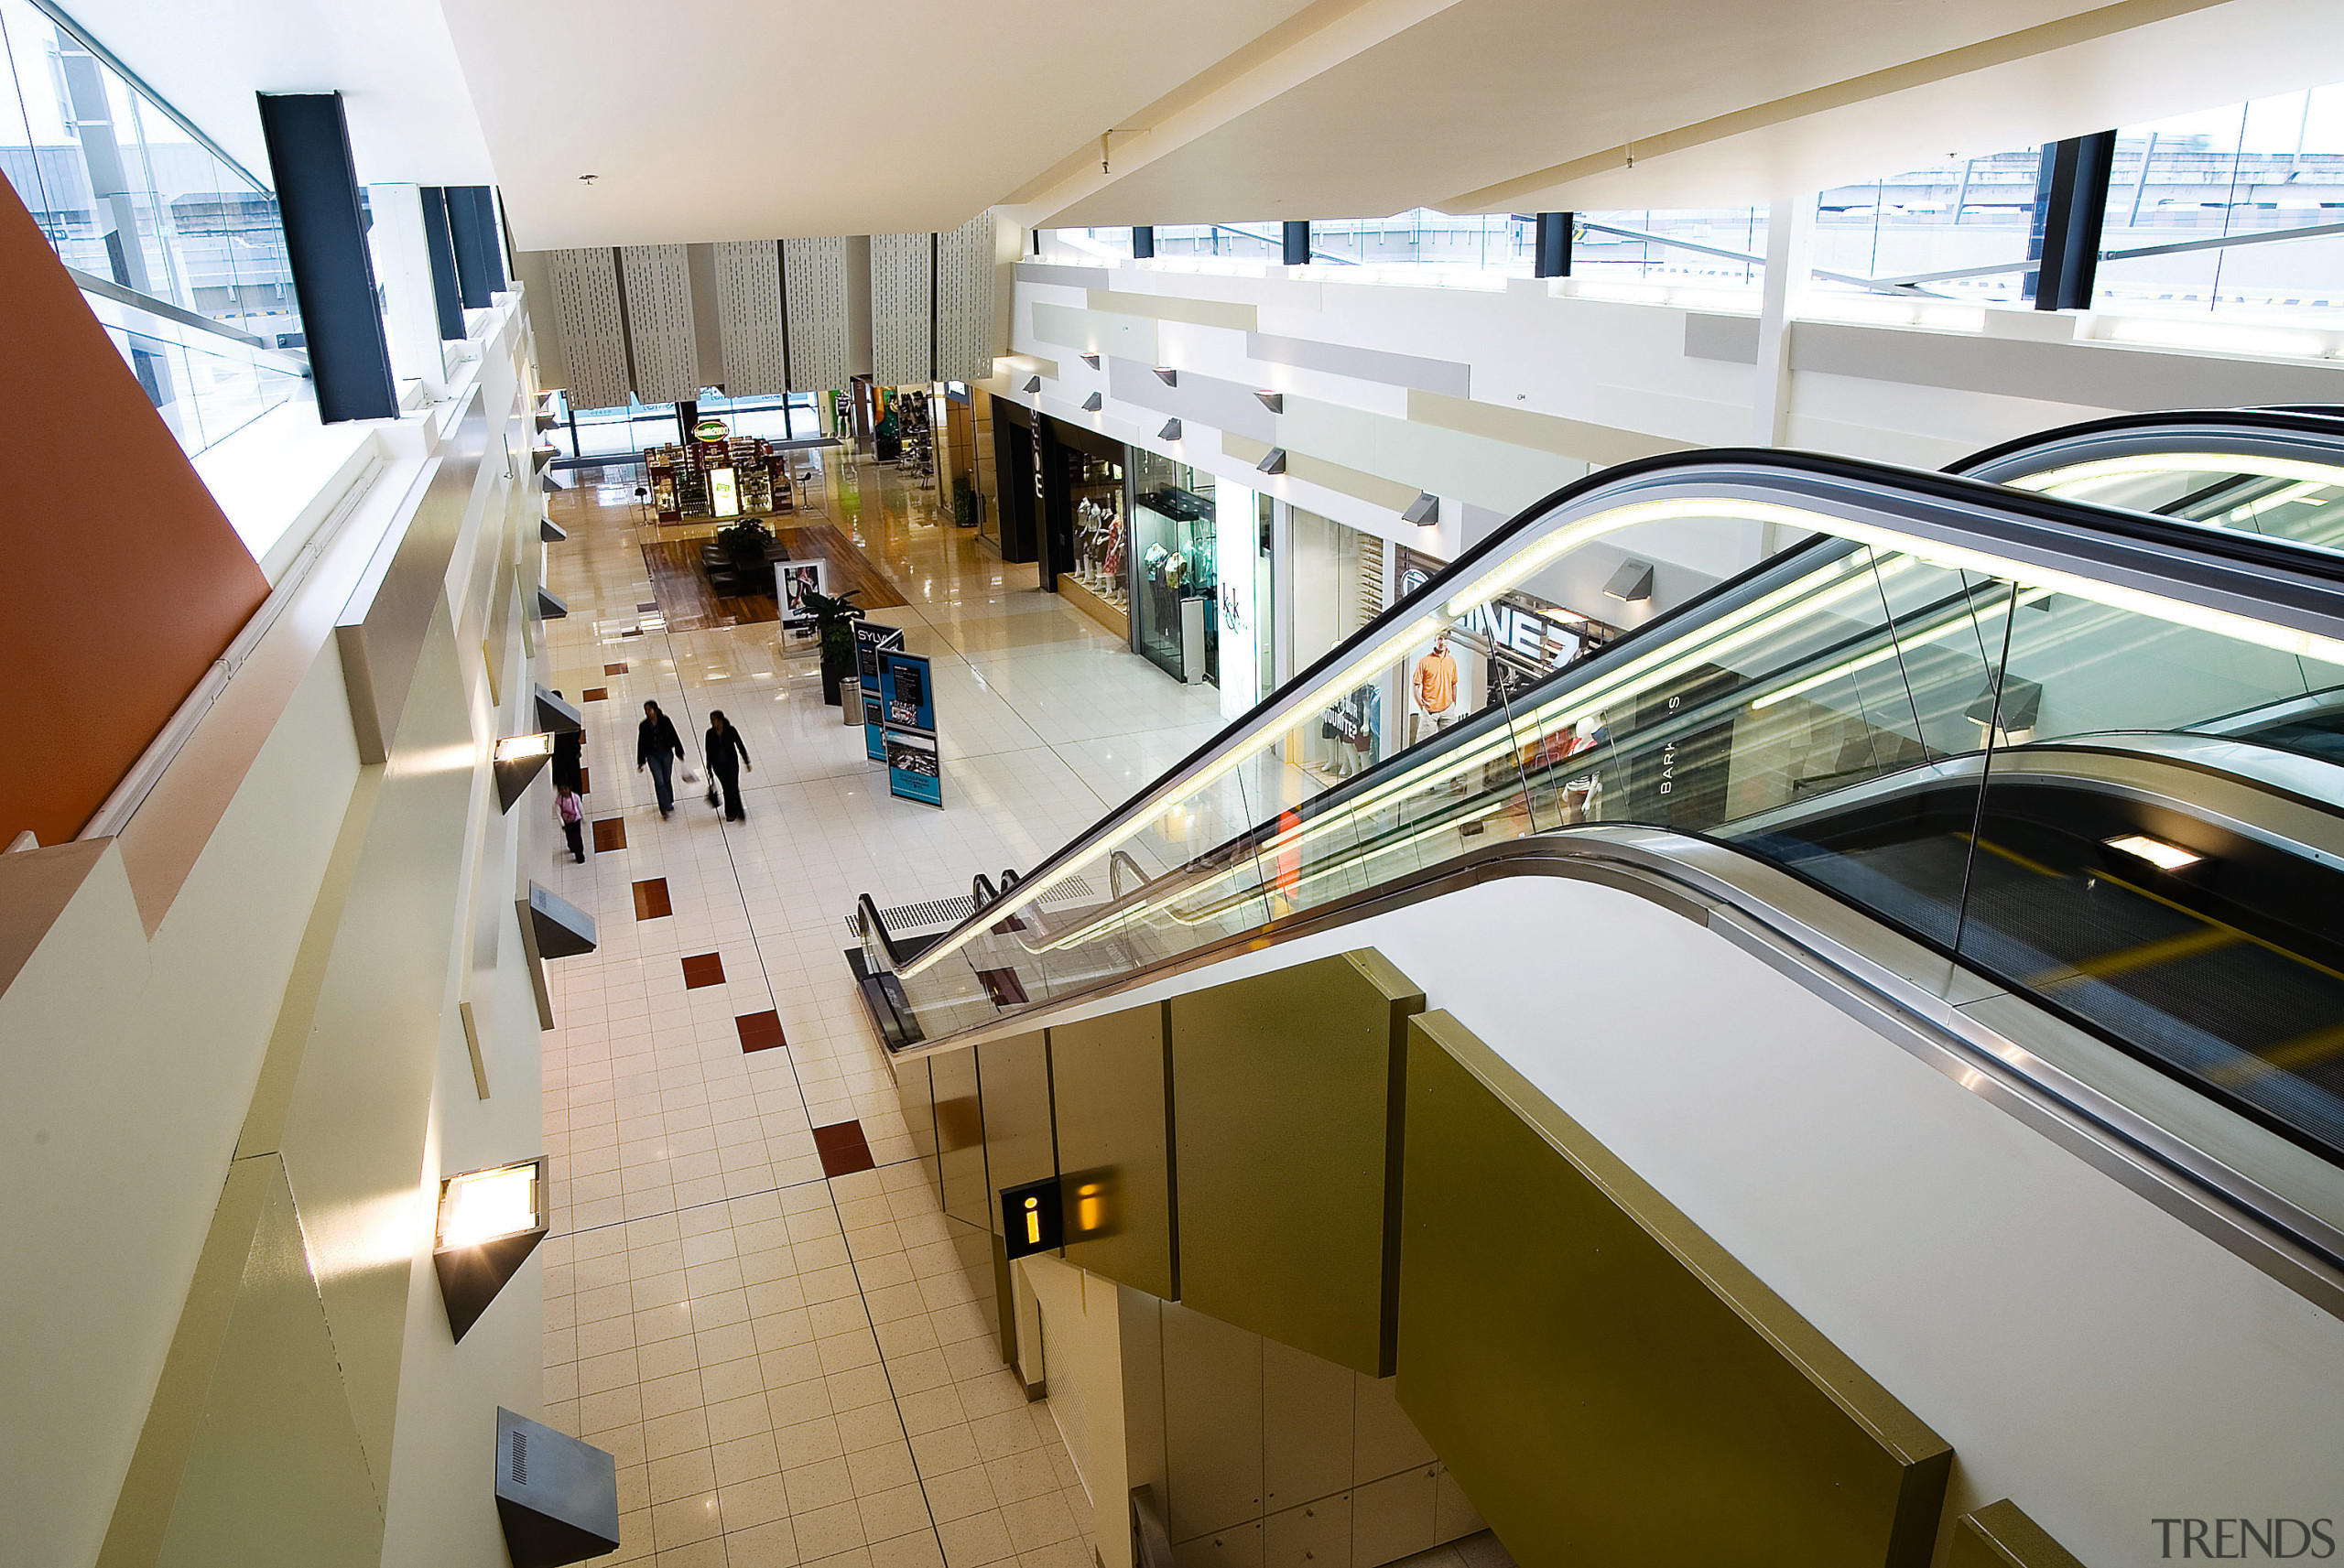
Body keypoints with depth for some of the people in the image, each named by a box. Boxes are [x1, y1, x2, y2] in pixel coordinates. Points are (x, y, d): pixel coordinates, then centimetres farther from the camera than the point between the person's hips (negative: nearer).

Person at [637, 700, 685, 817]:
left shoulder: (665, 720, -2)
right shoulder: (643, 726, -2)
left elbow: (674, 736, 2)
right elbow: (641, 744, 3)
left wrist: (679, 752, 2)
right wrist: (641, 762, 4)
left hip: (666, 753, 1)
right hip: (653, 756, -1)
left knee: (667, 780, 11)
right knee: (659, 781, -7)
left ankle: (669, 803, 31)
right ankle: (664, 808, -4)